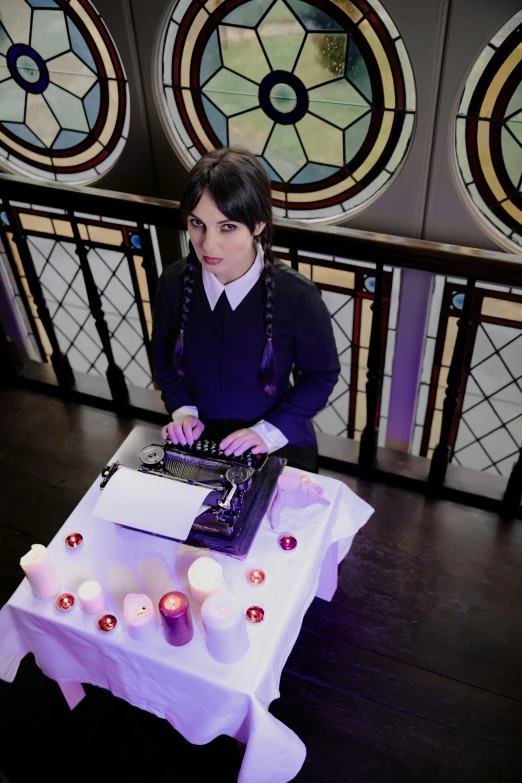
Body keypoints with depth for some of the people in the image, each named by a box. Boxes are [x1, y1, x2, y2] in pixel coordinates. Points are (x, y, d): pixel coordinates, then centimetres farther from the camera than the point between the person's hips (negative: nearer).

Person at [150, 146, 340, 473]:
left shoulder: (297, 296, -22)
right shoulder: (174, 282, -12)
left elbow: (321, 374, -7)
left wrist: (270, 431, -14)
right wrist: (182, 410, -7)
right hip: (198, 440, 2)